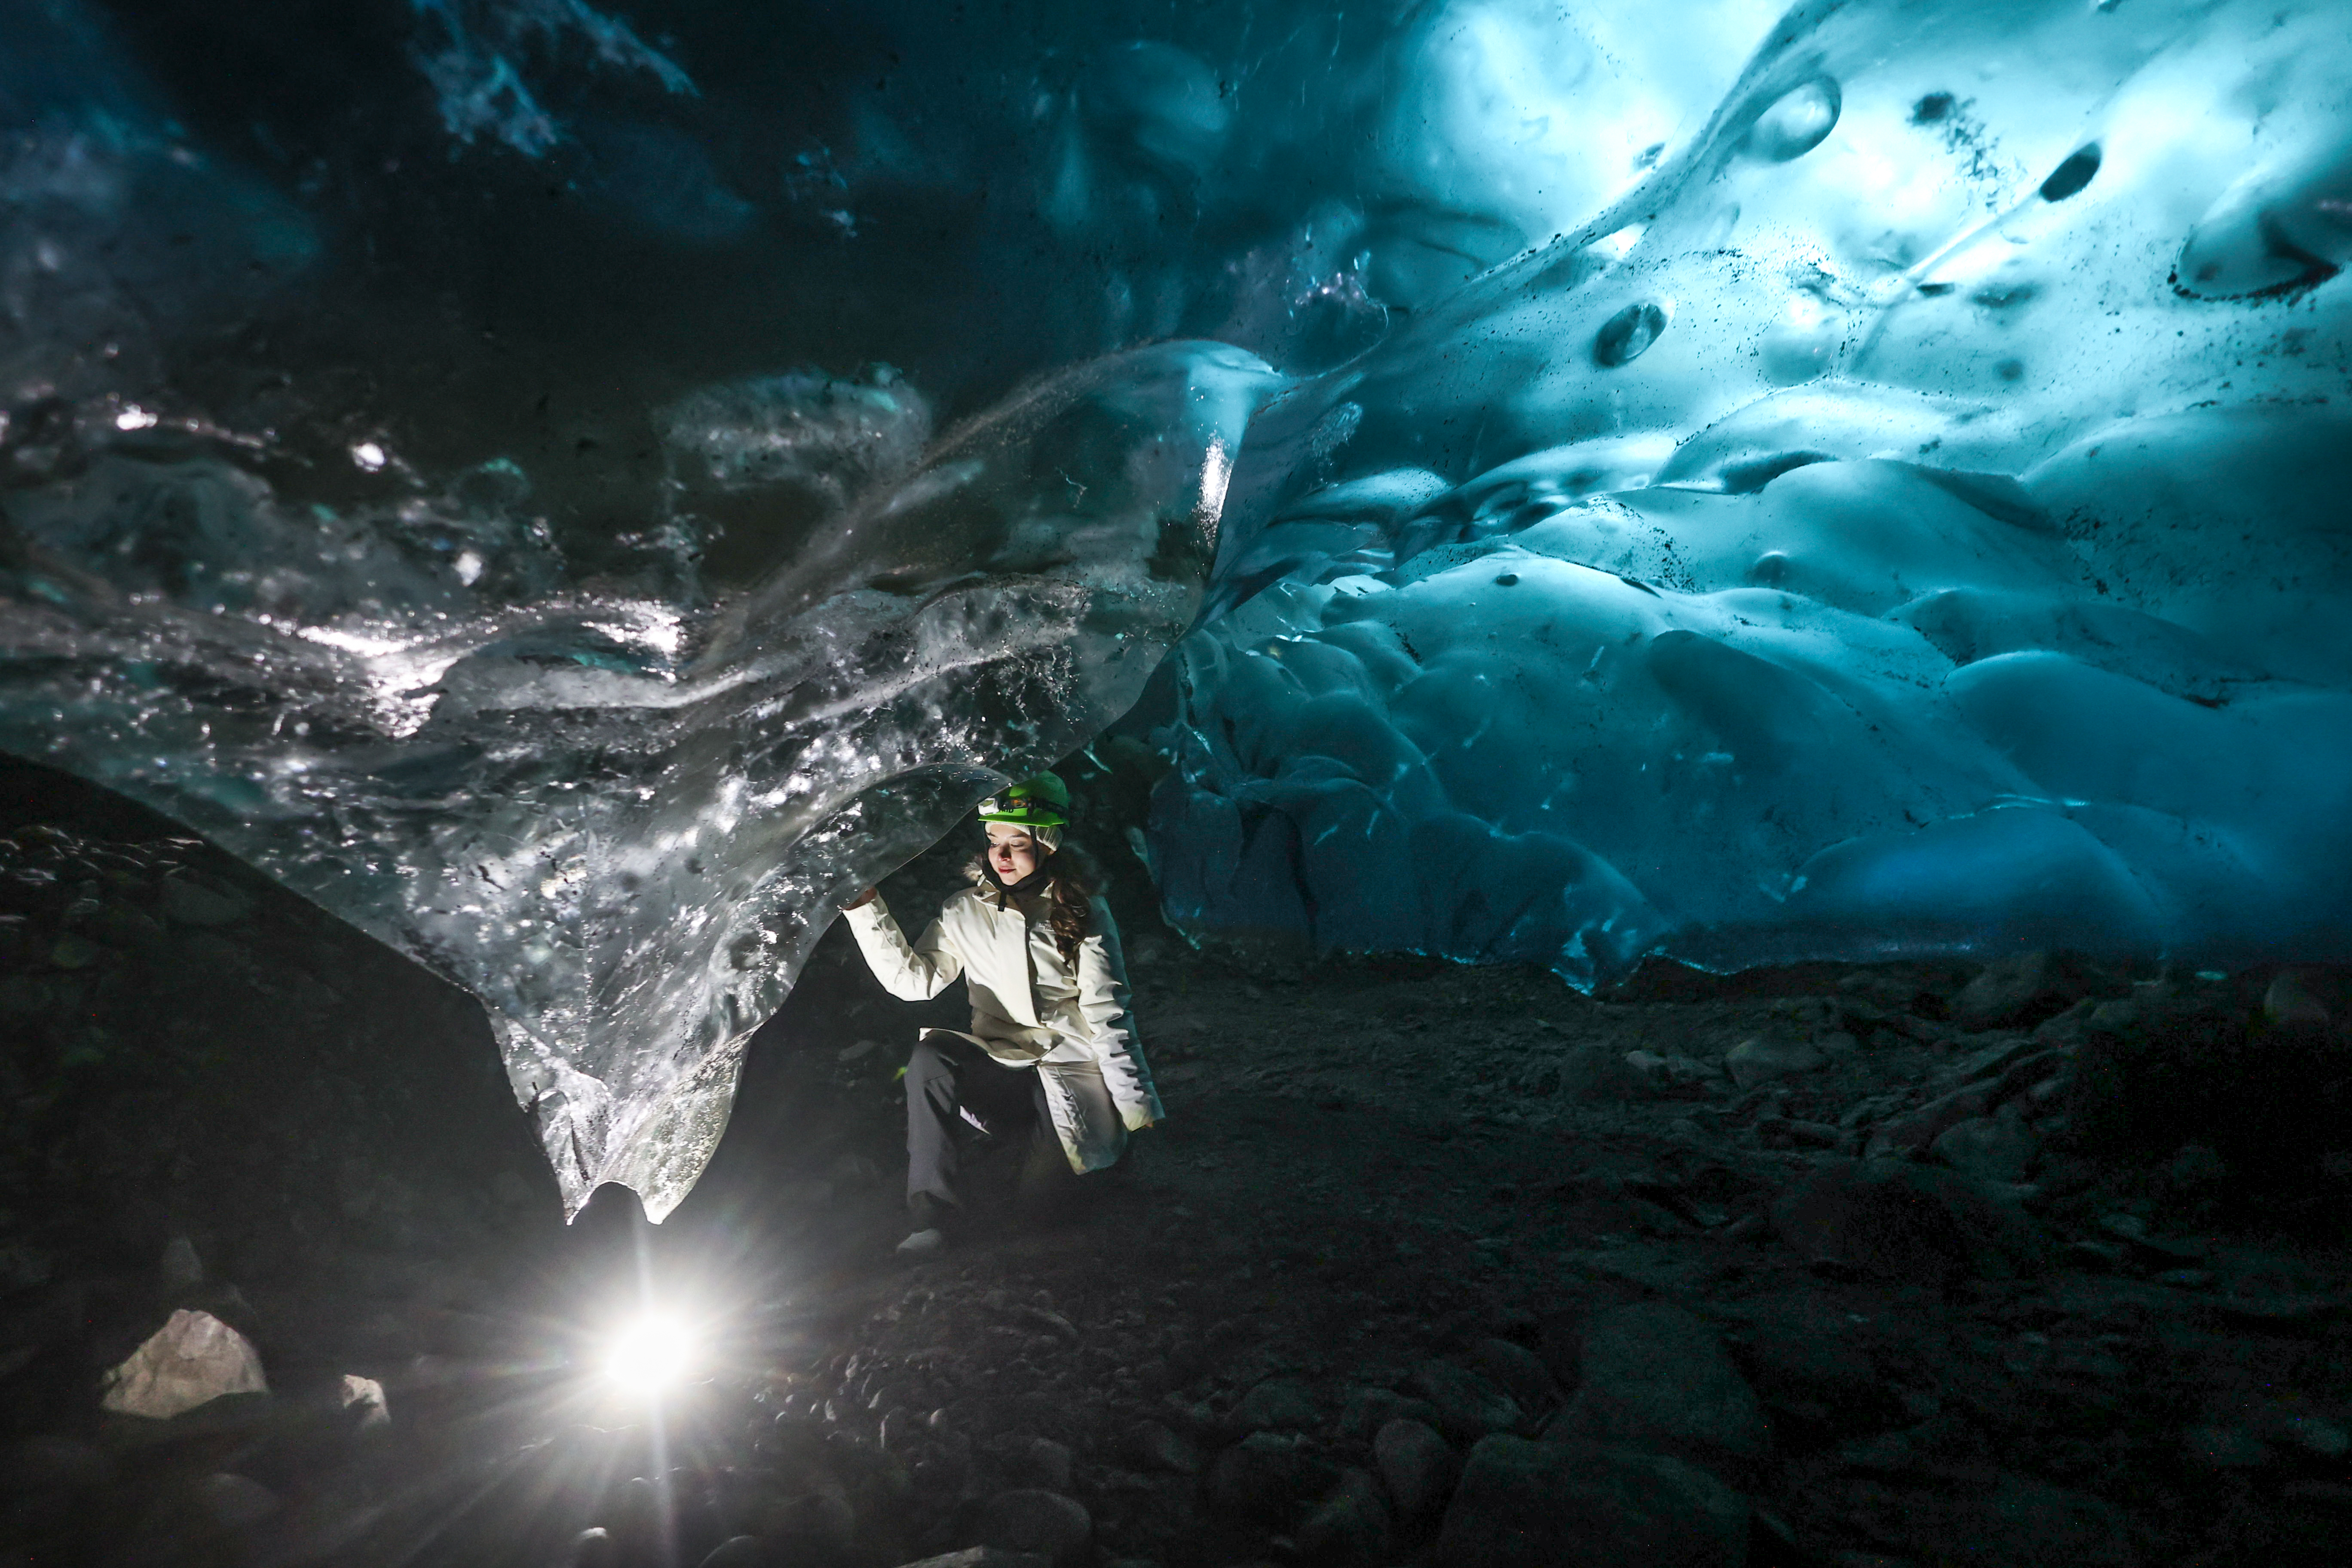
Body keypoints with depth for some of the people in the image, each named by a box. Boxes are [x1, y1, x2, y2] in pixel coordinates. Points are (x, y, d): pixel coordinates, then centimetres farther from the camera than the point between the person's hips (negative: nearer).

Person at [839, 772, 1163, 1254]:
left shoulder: (1084, 913, -4)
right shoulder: (965, 911, 3)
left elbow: (1108, 1015, -5)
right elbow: (914, 980, -5)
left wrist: (1137, 1107, -9)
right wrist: (865, 910, -14)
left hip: (1074, 1073, -2)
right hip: (999, 1070, 2)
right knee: (930, 1055, -27)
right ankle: (930, 1215, -22)